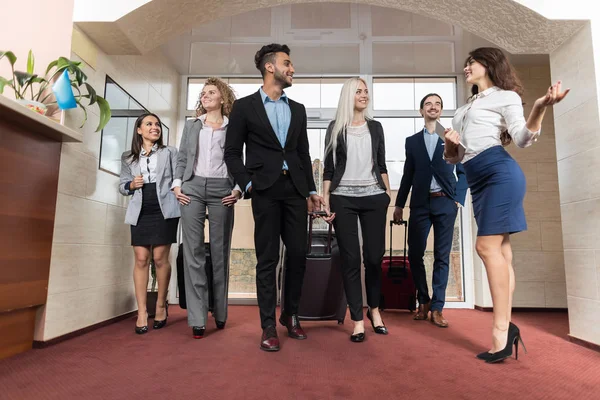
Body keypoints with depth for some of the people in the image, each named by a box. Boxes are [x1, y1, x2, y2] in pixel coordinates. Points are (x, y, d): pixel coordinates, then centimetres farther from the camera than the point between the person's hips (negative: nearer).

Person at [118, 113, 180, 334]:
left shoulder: (170, 152, 10)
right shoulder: (128, 157, 15)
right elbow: (122, 186, 15)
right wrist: (131, 185, -5)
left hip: (164, 210, -2)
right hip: (140, 212, 2)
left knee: (160, 258, -3)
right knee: (141, 259, -2)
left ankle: (161, 305, 14)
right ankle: (141, 312, 3)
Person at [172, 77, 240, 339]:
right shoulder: (191, 125, 19)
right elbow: (182, 158, 15)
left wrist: (238, 189, -7)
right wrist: (177, 184, 1)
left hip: (222, 190, -1)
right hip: (192, 188, 2)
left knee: (220, 252, 1)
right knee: (193, 251, -6)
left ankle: (220, 312, 13)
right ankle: (197, 318, -3)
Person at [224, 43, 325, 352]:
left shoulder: (298, 109, 17)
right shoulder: (244, 106, 5)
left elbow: (304, 153, 16)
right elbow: (232, 152, 3)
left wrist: (311, 190, 11)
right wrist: (247, 184, -9)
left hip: (295, 190, 4)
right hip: (265, 190, -4)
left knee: (298, 254, 4)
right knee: (267, 259, 0)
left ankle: (290, 315, 23)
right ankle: (268, 326, 12)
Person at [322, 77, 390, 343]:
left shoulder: (375, 127, 14)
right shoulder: (335, 128, 5)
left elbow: (381, 165, 16)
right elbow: (328, 167, 3)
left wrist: (388, 194, 8)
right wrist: (325, 200, -4)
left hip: (374, 197, 2)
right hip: (343, 199, -2)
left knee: (375, 255, 3)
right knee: (350, 259, -1)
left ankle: (374, 308, 27)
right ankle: (357, 320, 10)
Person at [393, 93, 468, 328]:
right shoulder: (412, 141, 14)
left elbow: (463, 172, 7)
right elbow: (408, 175, 13)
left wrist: (458, 200, -4)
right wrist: (399, 205, 9)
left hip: (445, 203, -1)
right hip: (420, 203, 2)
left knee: (442, 256, 1)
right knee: (415, 254, 1)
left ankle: (436, 308, 10)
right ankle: (423, 301, 20)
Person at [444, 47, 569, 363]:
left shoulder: (505, 96, 7)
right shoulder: (462, 110, 26)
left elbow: (522, 139, -8)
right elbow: (453, 157, 23)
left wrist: (540, 107, -24)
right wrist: (450, 142, 2)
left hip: (499, 172, -7)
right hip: (476, 180, 7)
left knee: (487, 247, -16)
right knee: (500, 251, 3)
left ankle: (501, 329, -12)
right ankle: (506, 327, 5)